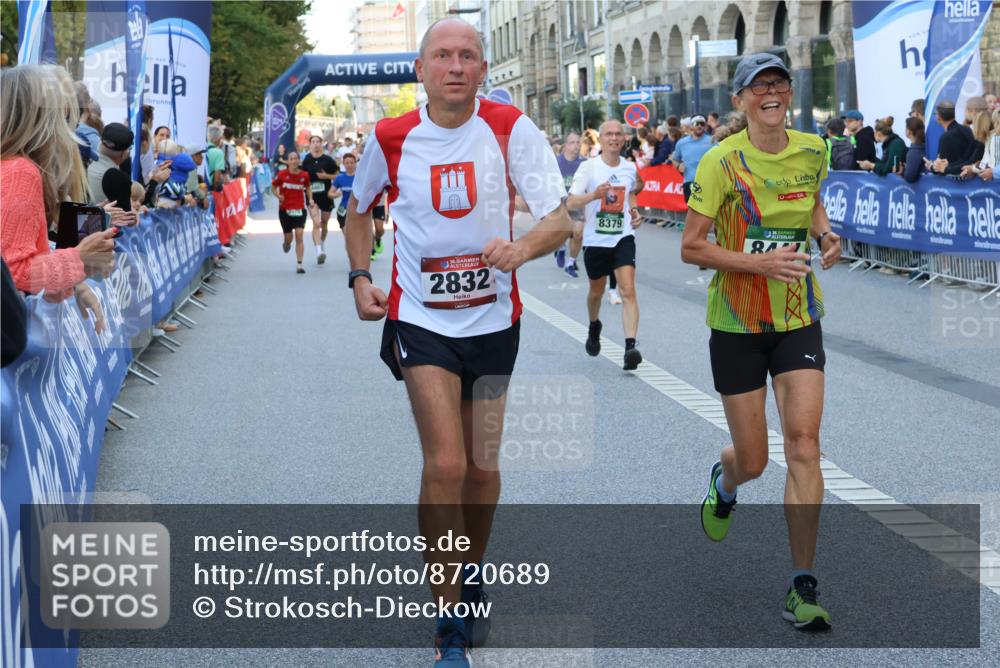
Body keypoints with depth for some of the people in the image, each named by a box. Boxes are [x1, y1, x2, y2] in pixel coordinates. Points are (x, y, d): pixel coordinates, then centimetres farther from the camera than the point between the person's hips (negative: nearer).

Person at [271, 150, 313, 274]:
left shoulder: (304, 175, -2)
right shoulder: (282, 174, -6)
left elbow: (307, 188, 16)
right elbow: (273, 187, 5)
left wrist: (310, 199, 1)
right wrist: (278, 195, -14)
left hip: (299, 209, 0)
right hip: (284, 209, 0)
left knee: (299, 236, -12)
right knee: (288, 238, 10)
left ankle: (299, 264, -10)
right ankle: (286, 244, 49)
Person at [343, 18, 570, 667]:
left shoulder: (510, 129, -8)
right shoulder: (391, 138, -5)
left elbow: (560, 219, -14)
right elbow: (359, 211, 15)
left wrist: (521, 248, -35)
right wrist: (360, 278, 0)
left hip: (493, 318, 1)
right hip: (421, 320, -1)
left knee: (483, 467, 13)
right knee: (446, 465, -14)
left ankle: (472, 578, 41)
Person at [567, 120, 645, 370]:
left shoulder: (630, 168, 4)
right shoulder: (588, 167, -7)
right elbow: (571, 202, -13)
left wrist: (634, 211, 4)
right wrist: (594, 195, -30)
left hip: (623, 237, 1)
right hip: (595, 239, -1)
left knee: (628, 290, -16)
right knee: (597, 290, 18)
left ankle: (630, 347, -22)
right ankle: (594, 327, 49)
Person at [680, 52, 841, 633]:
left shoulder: (813, 151, 1)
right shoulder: (723, 162, -12)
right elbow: (691, 247, -11)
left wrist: (826, 235, 0)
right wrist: (758, 262, -24)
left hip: (799, 319, 2)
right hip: (737, 322, -2)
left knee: (804, 445, -11)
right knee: (752, 462, 5)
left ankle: (803, 586, -3)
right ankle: (724, 483, 46)